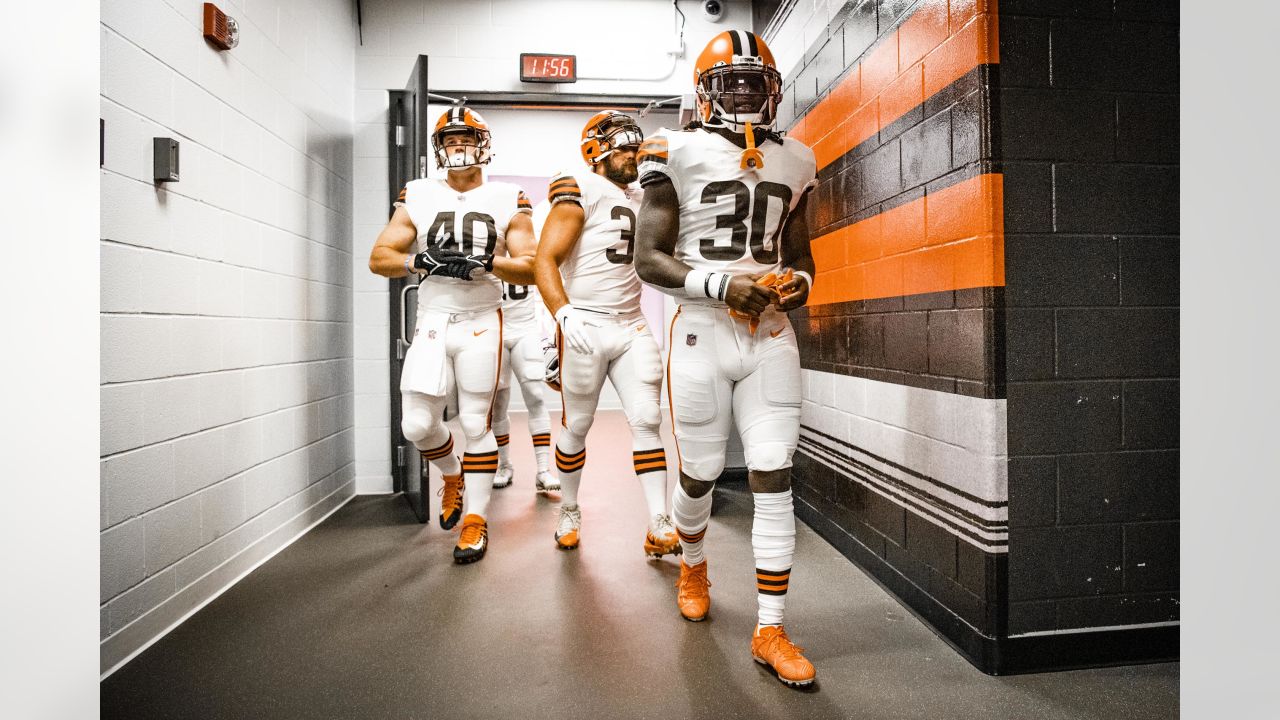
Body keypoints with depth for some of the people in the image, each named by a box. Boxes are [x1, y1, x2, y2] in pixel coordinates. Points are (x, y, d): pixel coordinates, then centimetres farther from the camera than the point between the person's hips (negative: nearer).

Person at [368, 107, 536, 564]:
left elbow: (530, 269, -2)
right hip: (432, 322, 2)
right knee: (418, 425, 0)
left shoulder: (507, 201, 3)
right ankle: (453, 476, 32)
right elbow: (379, 258, 3)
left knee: (476, 424, 1)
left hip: (481, 324, -2)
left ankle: (475, 521, 15)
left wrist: (487, 263, -20)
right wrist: (421, 261, -16)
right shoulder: (418, 198, 7)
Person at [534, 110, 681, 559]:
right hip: (585, 326, -5)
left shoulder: (640, 198, 17)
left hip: (632, 326, 6)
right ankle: (569, 513, 27)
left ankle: (659, 528, 1)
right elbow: (545, 261, -12)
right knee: (576, 426, 6)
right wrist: (564, 315, -26)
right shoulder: (580, 192, -5)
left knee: (647, 420, -2)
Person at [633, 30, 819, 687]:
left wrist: (799, 283, -1)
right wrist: (721, 285, -19)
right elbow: (648, 258, -6)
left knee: (774, 480, -1)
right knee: (700, 473, 10)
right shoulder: (679, 154, -2)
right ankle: (693, 565, 43)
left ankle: (770, 631, 11)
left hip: (770, 337, 3)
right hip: (702, 335, -3)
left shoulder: (794, 162, 12)